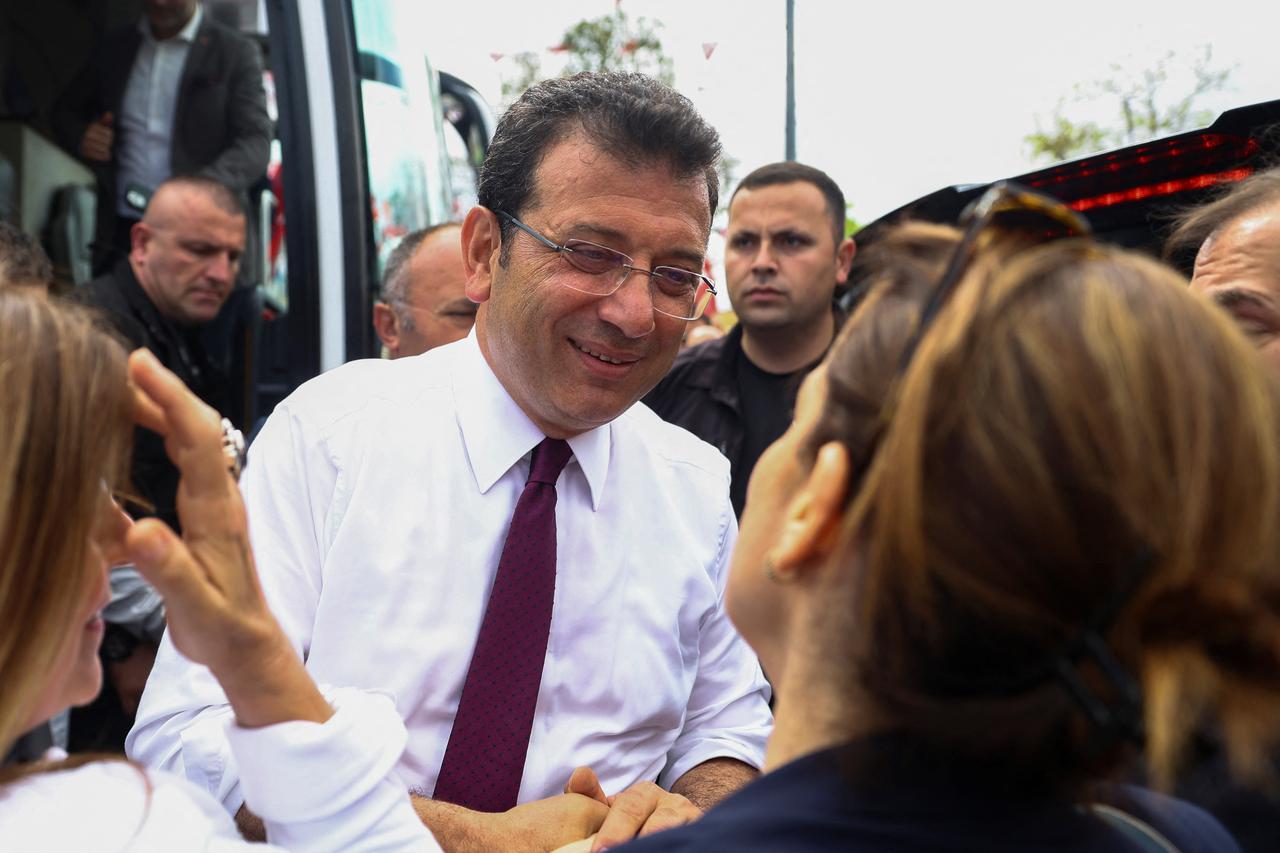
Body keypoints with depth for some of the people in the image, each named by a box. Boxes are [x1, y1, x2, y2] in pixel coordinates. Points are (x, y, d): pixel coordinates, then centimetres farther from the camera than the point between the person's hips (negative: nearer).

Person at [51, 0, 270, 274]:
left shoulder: (236, 53, 0)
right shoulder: (115, 47, 14)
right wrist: (80, 137, 0)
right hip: (120, 233, 4)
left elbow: (255, 144, -8)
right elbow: (64, 111, 26)